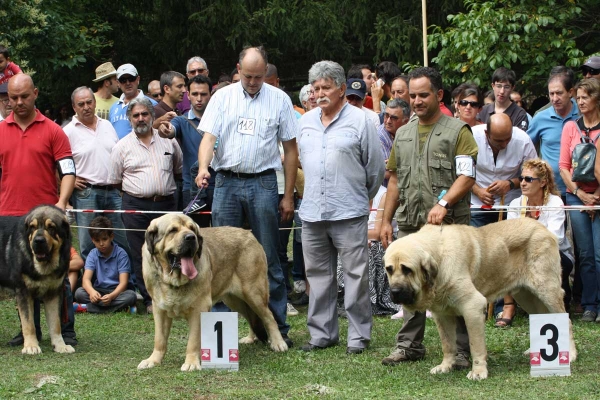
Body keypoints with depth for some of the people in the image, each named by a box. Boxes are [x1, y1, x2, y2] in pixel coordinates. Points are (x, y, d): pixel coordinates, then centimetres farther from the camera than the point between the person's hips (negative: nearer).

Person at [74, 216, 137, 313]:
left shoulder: (121, 254, -9)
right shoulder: (93, 255, 0)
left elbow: (123, 282, -17)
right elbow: (86, 279, -12)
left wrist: (112, 296, -37)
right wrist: (92, 292, -37)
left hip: (117, 291, -3)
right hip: (99, 291, 3)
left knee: (131, 296, -34)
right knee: (79, 293, -25)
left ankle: (92, 307, -32)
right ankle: (118, 307, -28)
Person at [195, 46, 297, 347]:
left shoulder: (279, 99, 4)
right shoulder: (222, 97, 6)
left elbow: (290, 149, 5)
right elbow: (209, 136, -1)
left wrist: (288, 195, 2)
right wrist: (203, 167, -22)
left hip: (262, 183, -1)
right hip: (226, 182, 1)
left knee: (268, 258, 1)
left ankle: (278, 328, 6)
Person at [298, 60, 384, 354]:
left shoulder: (359, 120, -3)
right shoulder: (306, 122, 12)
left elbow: (376, 167, 1)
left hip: (348, 212, -5)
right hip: (312, 212, 5)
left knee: (356, 274, -4)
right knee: (318, 275, 10)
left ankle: (359, 335, 2)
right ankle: (322, 333, 18)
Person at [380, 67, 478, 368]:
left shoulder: (458, 131, 0)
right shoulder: (403, 134, 18)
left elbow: (467, 176, -9)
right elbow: (394, 180, 22)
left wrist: (443, 203, -23)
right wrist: (385, 221, 15)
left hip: (448, 224, -5)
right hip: (409, 224, 5)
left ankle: (462, 350, 0)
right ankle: (409, 345, 17)